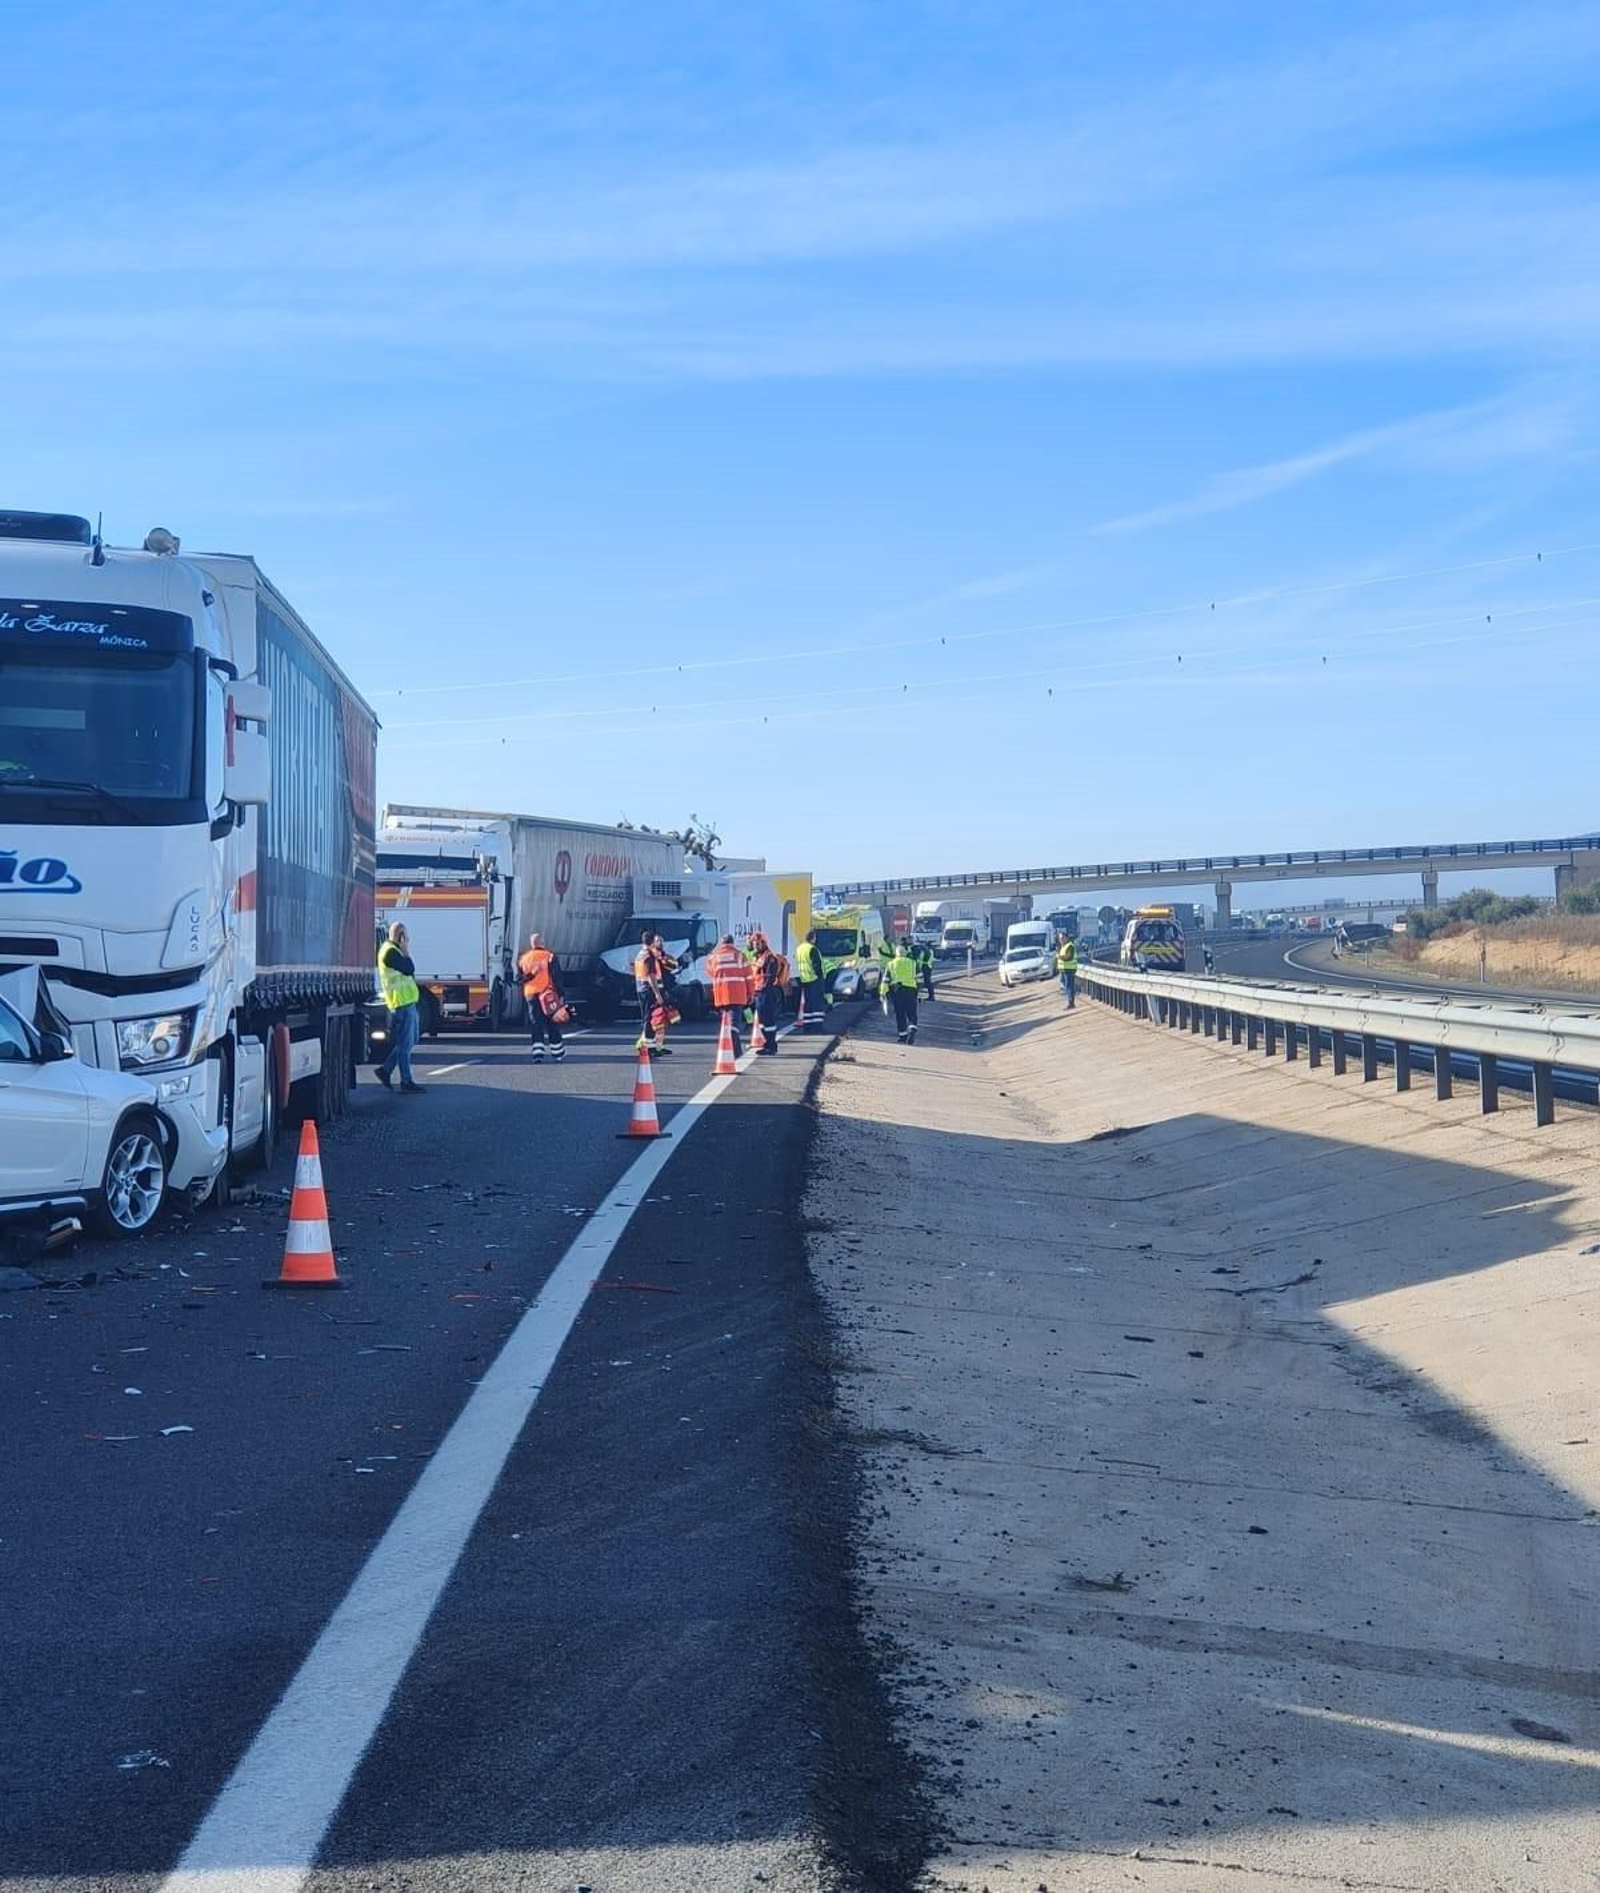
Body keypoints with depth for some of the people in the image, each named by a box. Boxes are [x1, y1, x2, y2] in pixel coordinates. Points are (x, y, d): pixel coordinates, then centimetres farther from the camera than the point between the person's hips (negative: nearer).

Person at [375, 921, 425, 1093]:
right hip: (402, 1002, -10)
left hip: (407, 1001, 10)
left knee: (409, 1041, 15)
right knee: (405, 1043, -5)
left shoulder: (394, 950, 19)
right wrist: (405, 950, -12)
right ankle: (406, 1081, -1)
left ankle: (385, 1069, 19)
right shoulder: (390, 951, -14)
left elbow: (408, 971, 22)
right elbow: (409, 969, -20)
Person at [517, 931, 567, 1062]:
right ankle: (558, 1054, 12)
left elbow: (521, 981, 14)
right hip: (548, 996, -3)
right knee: (553, 1026, 6)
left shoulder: (523, 960, 8)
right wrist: (560, 996, -5)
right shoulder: (549, 957, -5)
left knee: (536, 1027, 6)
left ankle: (538, 1054, -5)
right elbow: (556, 979, -8)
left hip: (530, 996, 3)